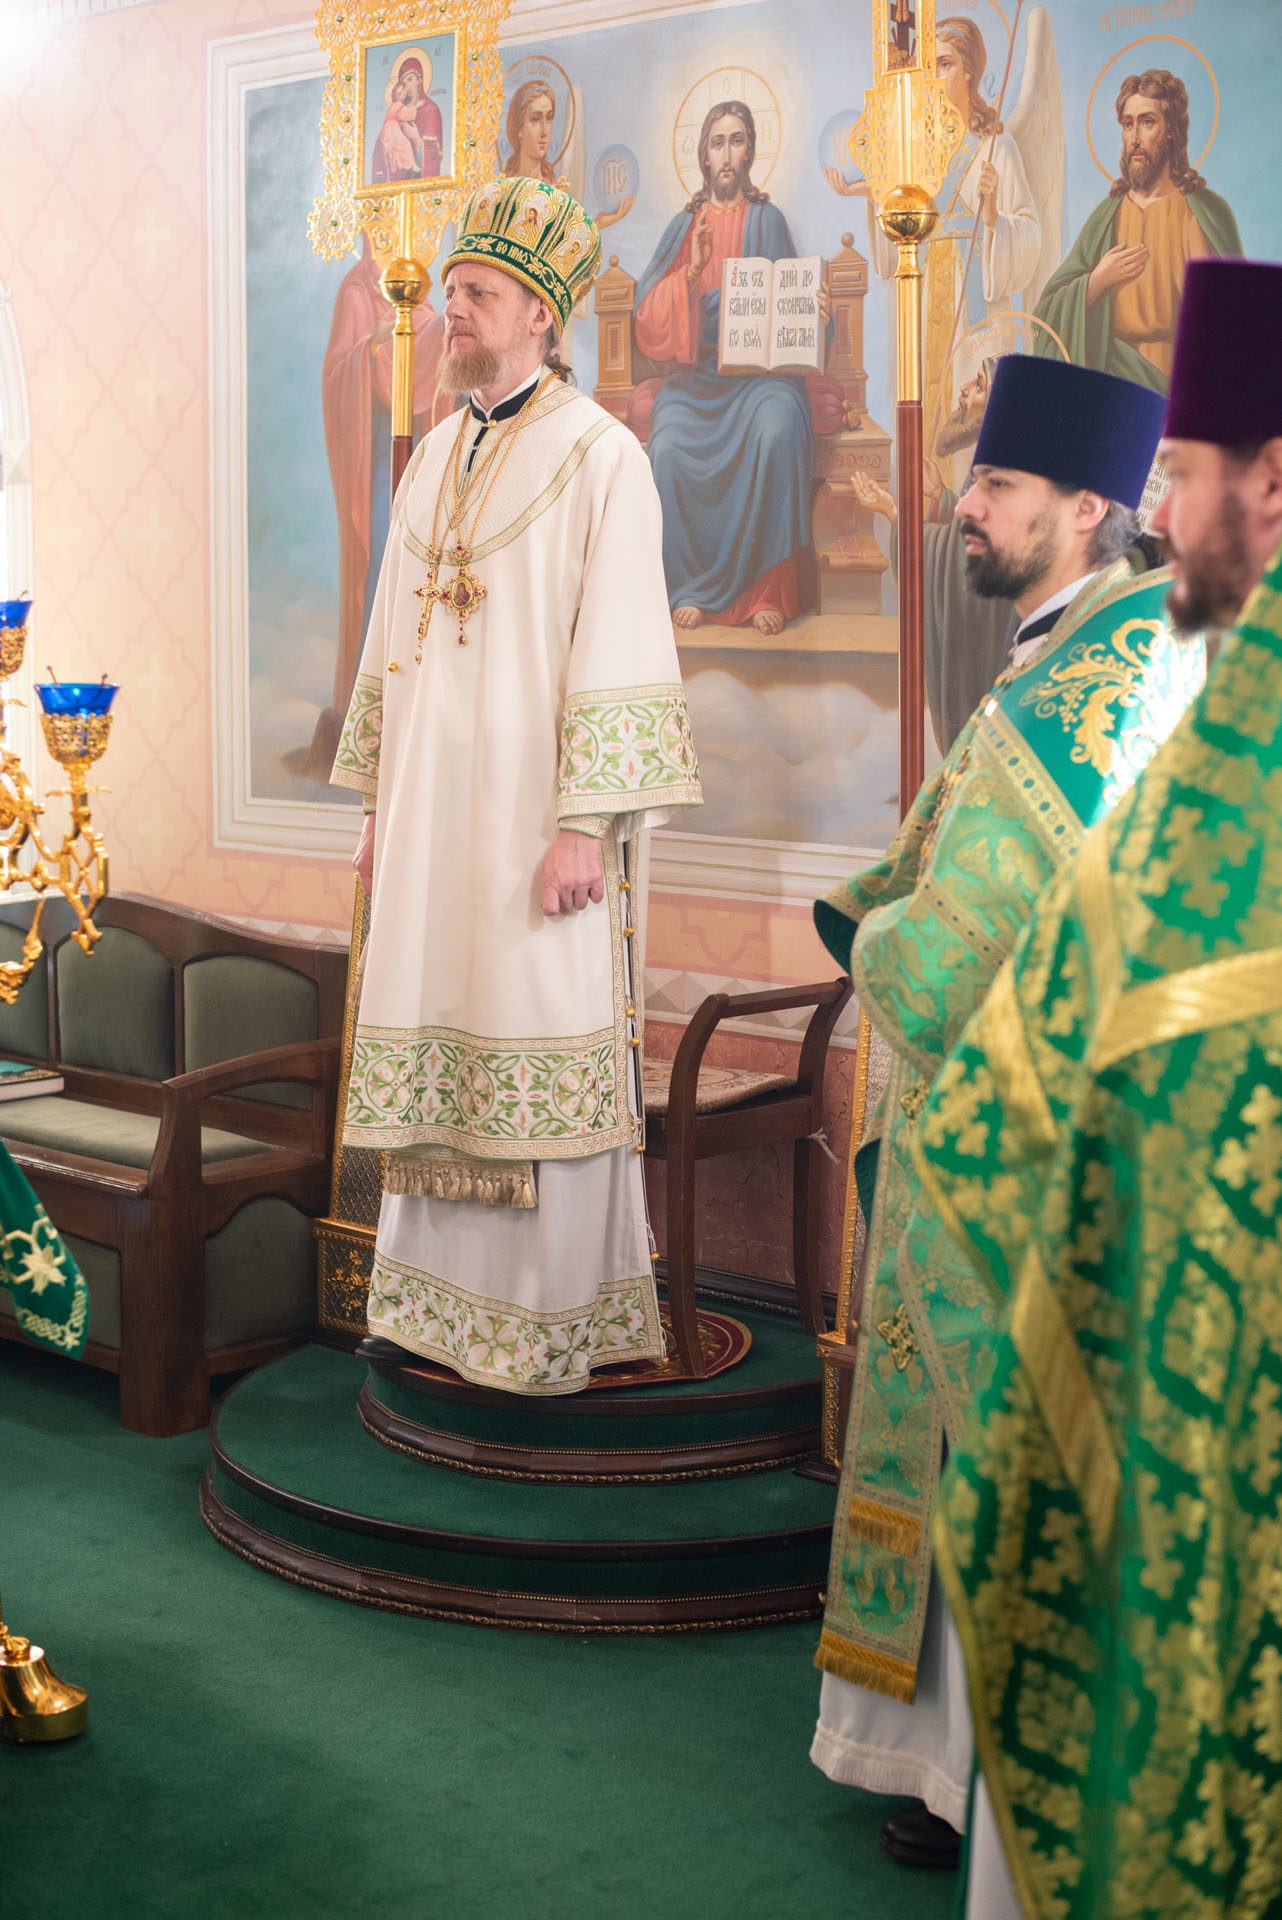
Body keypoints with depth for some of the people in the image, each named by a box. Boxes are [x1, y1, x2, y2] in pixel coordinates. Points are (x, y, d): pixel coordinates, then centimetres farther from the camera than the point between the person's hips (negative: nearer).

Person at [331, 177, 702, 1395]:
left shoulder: (597, 457, -7)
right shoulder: (434, 459, 15)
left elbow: (617, 651, -13)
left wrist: (586, 823, -19)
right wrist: (377, 804, 15)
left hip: (531, 812, -7)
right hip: (431, 815, 7)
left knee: (545, 1055, -2)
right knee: (436, 1053, 10)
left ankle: (554, 1326, 7)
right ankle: (442, 1298, 21)